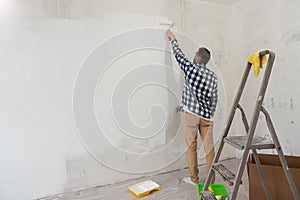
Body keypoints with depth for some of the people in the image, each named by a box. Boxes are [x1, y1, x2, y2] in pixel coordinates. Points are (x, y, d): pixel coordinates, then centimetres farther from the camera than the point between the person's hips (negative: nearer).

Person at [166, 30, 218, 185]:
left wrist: (173, 40, 28)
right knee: (209, 147, 7)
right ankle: (211, 180, 17)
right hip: (206, 116, 4)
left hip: (191, 113, -3)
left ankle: (194, 178, 20)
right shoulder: (213, 76, 7)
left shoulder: (190, 68, -5)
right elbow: (214, 99, 9)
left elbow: (179, 55, 12)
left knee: (191, 146, 8)